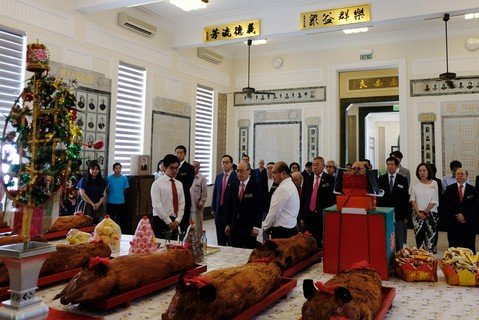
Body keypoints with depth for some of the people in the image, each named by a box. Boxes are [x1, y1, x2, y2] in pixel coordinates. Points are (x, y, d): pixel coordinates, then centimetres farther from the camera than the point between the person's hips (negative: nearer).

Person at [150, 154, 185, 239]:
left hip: (174, 222, 5)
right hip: (160, 221, -5)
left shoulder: (179, 184, 10)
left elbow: (181, 204, 8)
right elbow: (156, 205, -12)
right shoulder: (157, 183, -6)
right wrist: (168, 221, -14)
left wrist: (178, 220, -7)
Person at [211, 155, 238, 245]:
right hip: (219, 211, 6)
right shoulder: (218, 177, 11)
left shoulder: (236, 177, -9)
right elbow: (215, 193, 14)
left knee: (230, 237, 2)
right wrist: (213, 209, 9)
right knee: (220, 237, 12)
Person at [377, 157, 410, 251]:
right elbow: (378, 197, 4)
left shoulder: (403, 180, 4)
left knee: (399, 241, 8)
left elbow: (406, 199, 2)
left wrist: (406, 216, -2)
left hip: (398, 214, 0)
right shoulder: (381, 179, 5)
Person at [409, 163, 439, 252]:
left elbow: (434, 201, -1)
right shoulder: (415, 184, 6)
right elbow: (412, 199, 4)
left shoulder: (434, 183, 3)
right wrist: (418, 212, -6)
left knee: (430, 236, -2)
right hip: (417, 214, 1)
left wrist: (425, 212, -7)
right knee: (419, 236, -1)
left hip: (431, 213, -1)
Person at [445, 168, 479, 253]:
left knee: (469, 246, 1)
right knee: (453, 245, 2)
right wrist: (457, 215, -12)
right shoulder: (449, 189, 7)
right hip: (453, 222, 0)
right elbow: (447, 205, -1)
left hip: (469, 222, 0)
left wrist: (464, 215, -13)